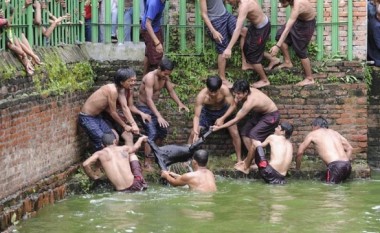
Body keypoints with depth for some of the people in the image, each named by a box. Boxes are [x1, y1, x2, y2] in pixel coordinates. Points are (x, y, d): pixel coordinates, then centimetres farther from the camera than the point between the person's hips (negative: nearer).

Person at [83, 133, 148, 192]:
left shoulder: (100, 153, 4)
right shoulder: (124, 149, 8)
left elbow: (85, 164, -11)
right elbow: (135, 147, 32)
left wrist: (94, 176, 8)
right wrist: (141, 138, 56)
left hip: (121, 190, -1)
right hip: (136, 185, 1)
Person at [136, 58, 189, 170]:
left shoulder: (165, 77, -4)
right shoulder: (150, 78, -29)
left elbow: (171, 91, 8)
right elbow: (149, 99, -34)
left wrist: (180, 103, -9)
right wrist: (159, 116, -42)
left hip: (152, 107, 8)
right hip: (143, 107, -8)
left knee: (163, 130, 15)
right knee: (152, 133, -21)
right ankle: (147, 162, -24)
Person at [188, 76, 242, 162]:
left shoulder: (224, 89, -35)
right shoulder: (201, 96, -35)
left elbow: (233, 105, -25)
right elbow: (196, 116, -33)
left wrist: (222, 118, -35)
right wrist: (196, 132, -46)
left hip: (224, 111, 0)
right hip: (207, 112, 0)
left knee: (235, 134, -10)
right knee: (193, 134, -8)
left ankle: (239, 160, 6)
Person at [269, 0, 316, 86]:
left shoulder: (297, 7, -42)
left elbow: (287, 29, -44)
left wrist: (277, 46, -46)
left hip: (307, 24, -8)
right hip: (298, 19, 8)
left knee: (300, 51, -1)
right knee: (280, 35, 6)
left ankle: (309, 79, 12)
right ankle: (288, 62, 20)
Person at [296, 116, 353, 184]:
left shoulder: (312, 134, 13)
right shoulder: (334, 132, 27)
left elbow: (300, 152, 17)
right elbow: (349, 148, 27)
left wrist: (297, 168, 30)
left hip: (335, 165, -6)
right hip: (347, 165, 6)